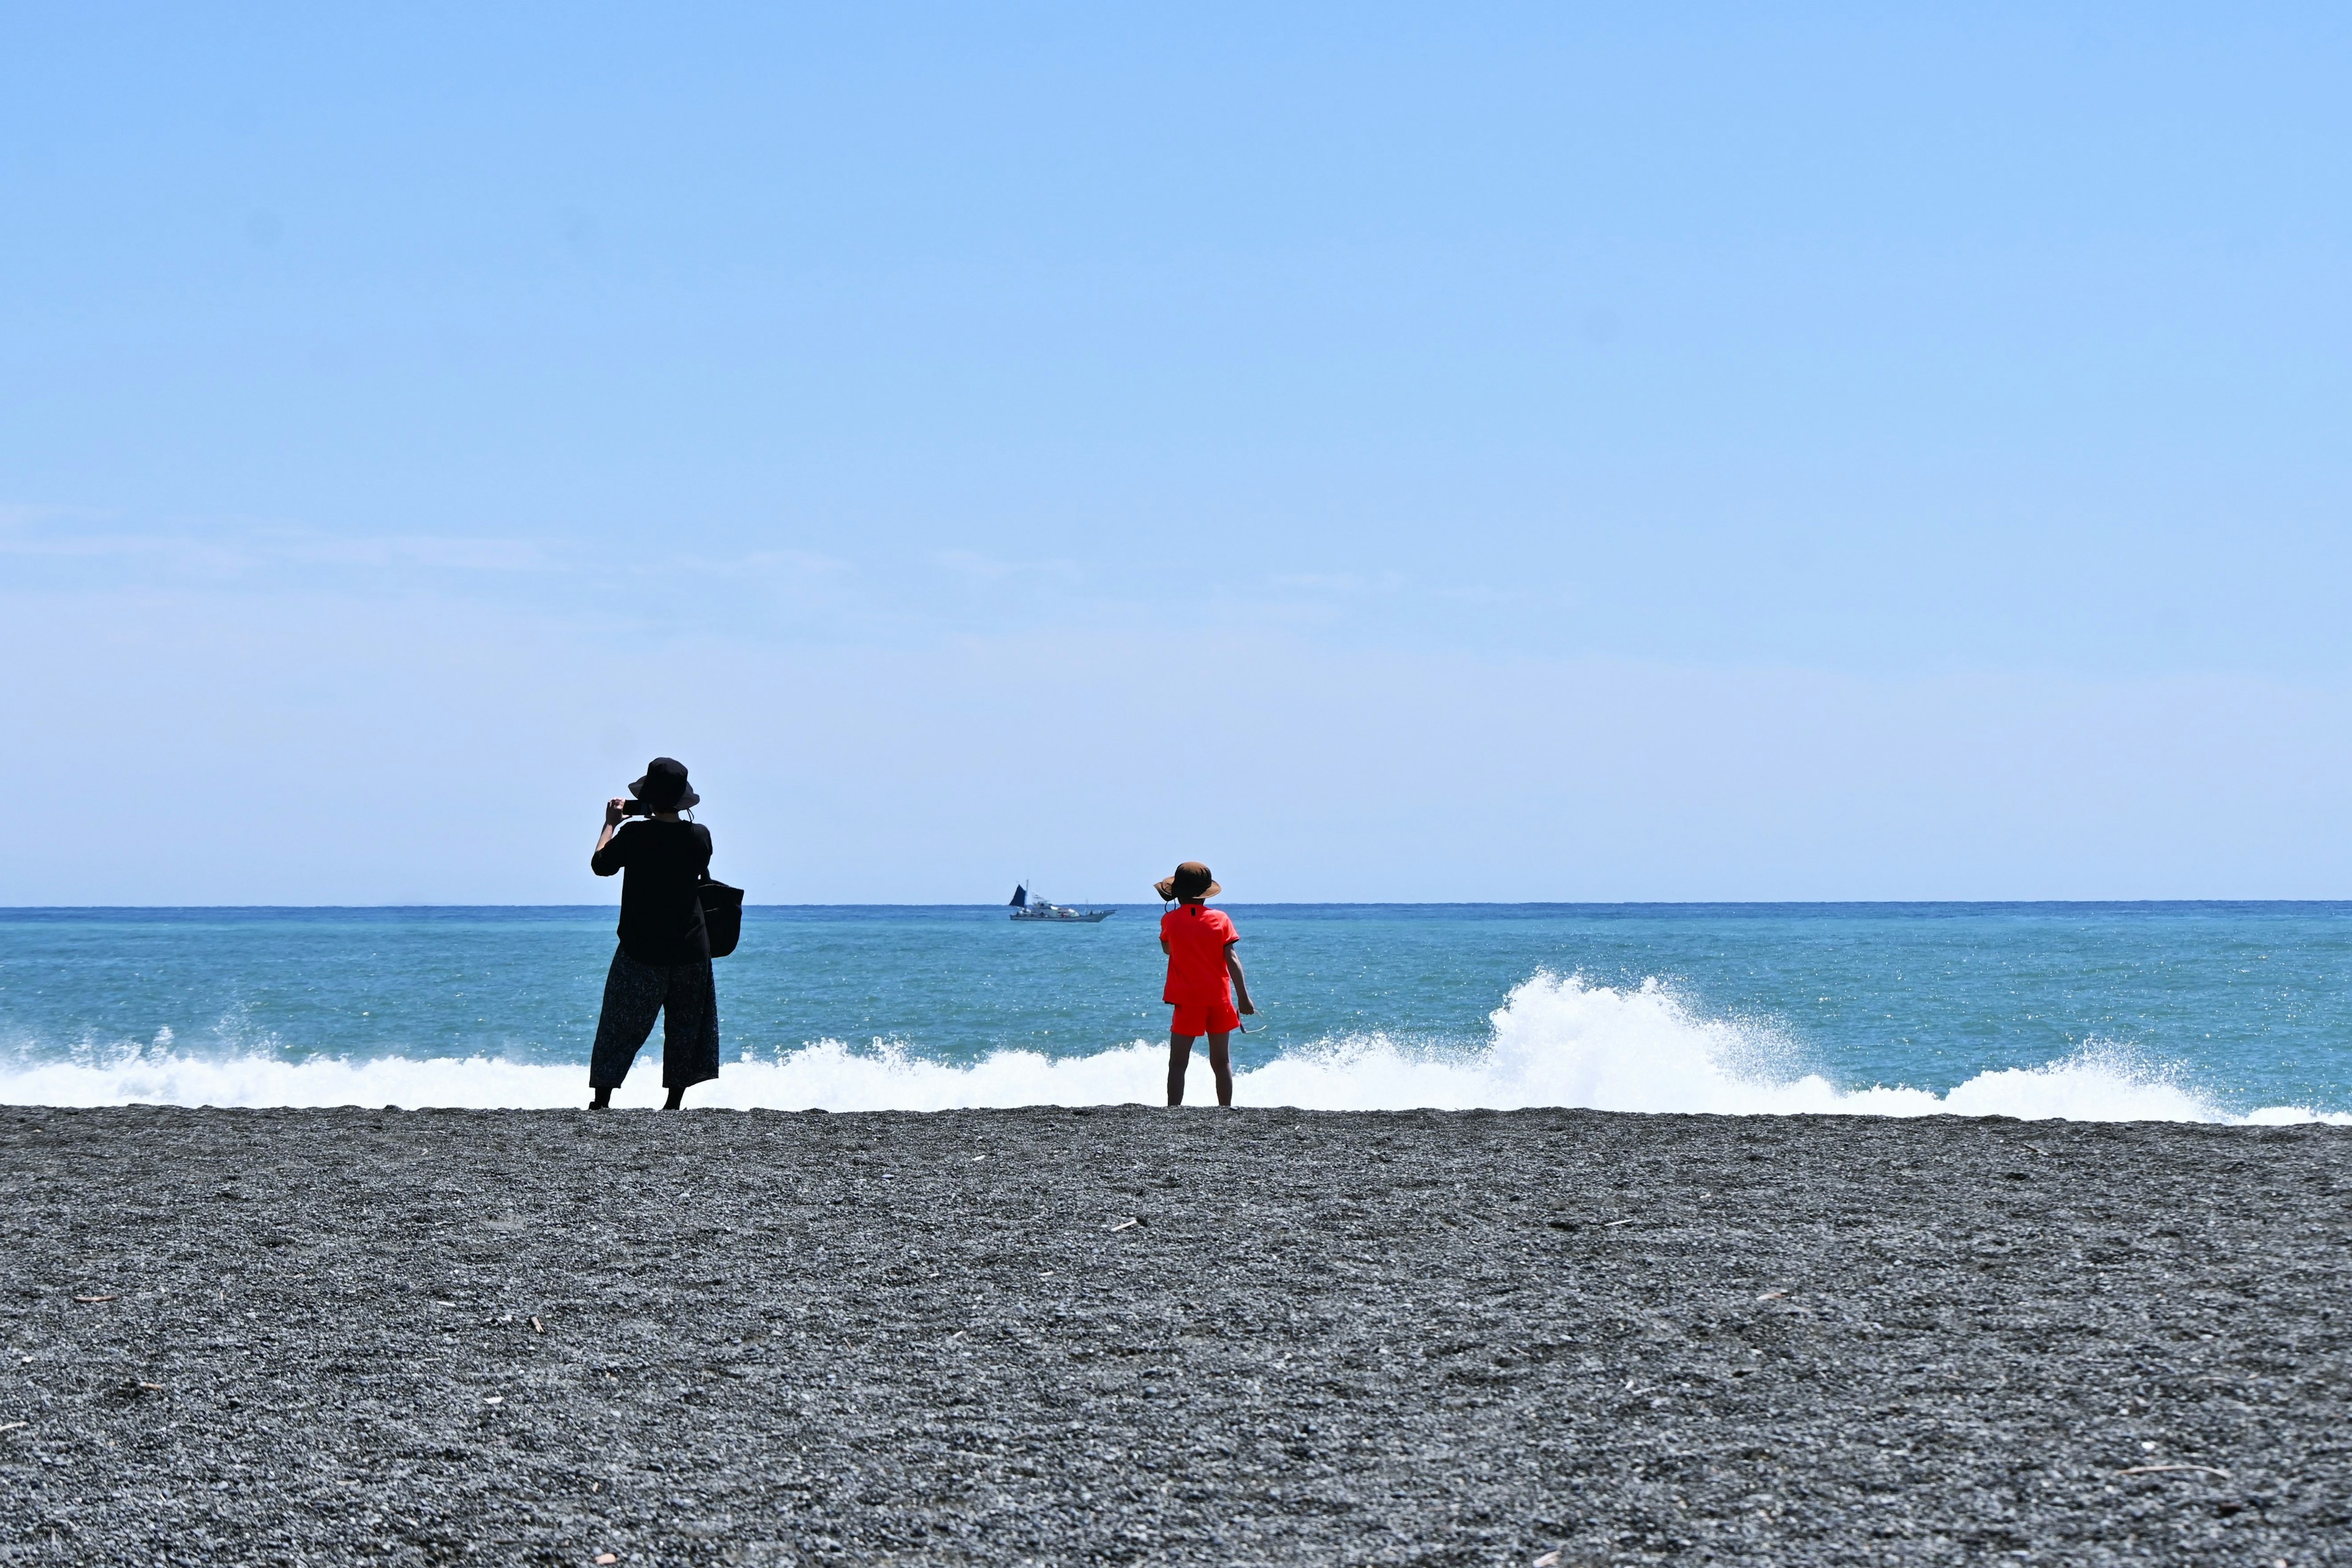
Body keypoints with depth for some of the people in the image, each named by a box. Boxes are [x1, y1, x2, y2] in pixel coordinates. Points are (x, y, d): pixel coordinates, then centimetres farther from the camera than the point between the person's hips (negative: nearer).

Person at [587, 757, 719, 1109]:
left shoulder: (634, 836, -15)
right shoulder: (700, 836, -6)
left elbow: (600, 865, 0)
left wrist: (611, 823, 14)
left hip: (642, 952, -3)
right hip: (691, 951, 3)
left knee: (619, 1030, 6)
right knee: (685, 1028, 14)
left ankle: (601, 1103, 4)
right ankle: (674, 1104, 13)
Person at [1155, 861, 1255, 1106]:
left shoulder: (1170, 920, -2)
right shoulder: (1221, 919, -1)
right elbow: (1231, 959, -6)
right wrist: (1244, 997, -8)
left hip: (1188, 1000, -2)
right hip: (1219, 999, 2)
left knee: (1178, 1063, 0)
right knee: (1222, 1062, 9)